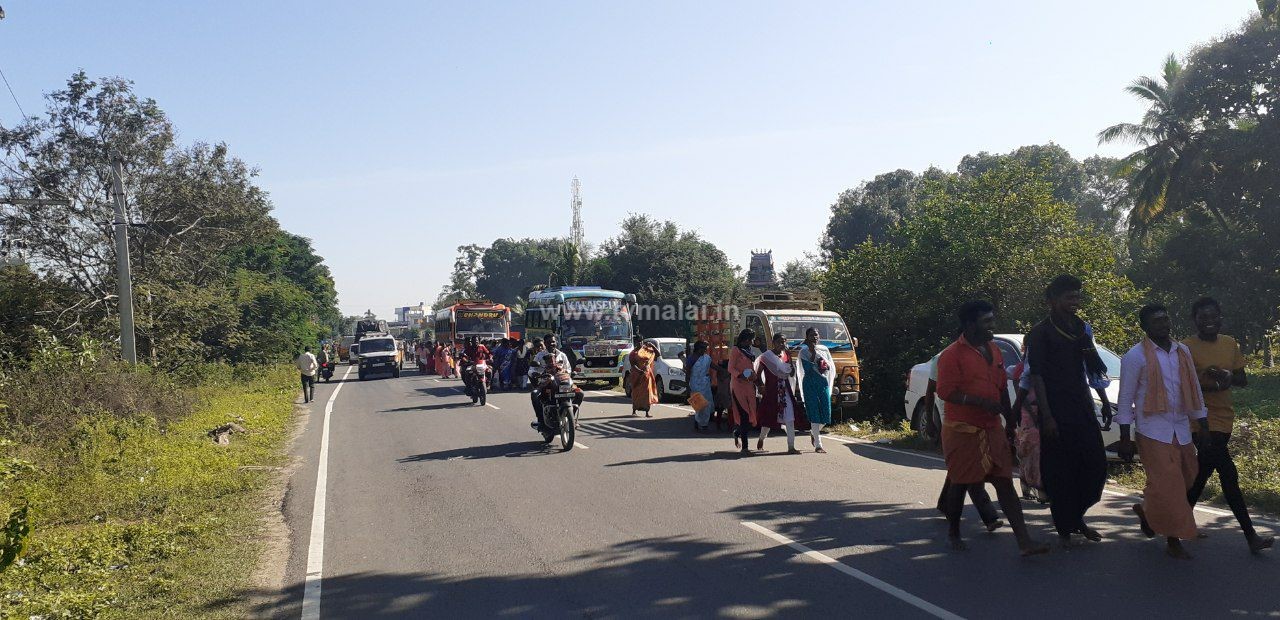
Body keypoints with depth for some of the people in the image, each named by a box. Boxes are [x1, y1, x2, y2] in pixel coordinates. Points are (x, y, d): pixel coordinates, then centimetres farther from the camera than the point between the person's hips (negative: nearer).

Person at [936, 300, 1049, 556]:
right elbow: (945, 391, -19)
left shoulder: (993, 351, 12)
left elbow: (1002, 388, 19)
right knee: (960, 484, 5)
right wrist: (981, 402, -25)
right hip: (962, 430, -6)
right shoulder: (952, 355, -12)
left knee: (1005, 483, 1)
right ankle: (953, 533, 24)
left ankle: (1024, 541, -2)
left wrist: (1010, 421, 19)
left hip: (992, 429, 6)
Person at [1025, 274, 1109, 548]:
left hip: (1082, 409, 6)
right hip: (1056, 413, -6)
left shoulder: (1080, 328, 13)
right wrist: (1047, 417, -17)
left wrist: (1090, 351, -7)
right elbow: (1036, 376, -10)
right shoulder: (1041, 332, -6)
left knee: (1096, 464, 5)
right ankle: (1065, 529, 11)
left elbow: (1098, 370, 15)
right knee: (1060, 473, -1)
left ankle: (1076, 517, 24)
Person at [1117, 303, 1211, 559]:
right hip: (1153, 431, -6)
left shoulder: (1183, 351, 10)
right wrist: (1125, 439, -8)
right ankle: (1173, 540, 7)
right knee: (1167, 486, -7)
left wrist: (1203, 428, 11)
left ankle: (1147, 511, 35)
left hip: (1182, 430, 6)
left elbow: (1195, 391, 15)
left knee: (1186, 480, 12)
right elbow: (1125, 399, -7)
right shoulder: (1135, 356, -8)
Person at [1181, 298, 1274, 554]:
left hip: (1224, 418, 6)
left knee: (1203, 471, 14)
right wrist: (1212, 387, -25)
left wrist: (1228, 376, -12)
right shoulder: (1186, 348, -9)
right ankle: (1250, 535, -3)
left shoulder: (1230, 344, 9)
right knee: (1229, 475, -8)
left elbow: (1243, 380, 10)